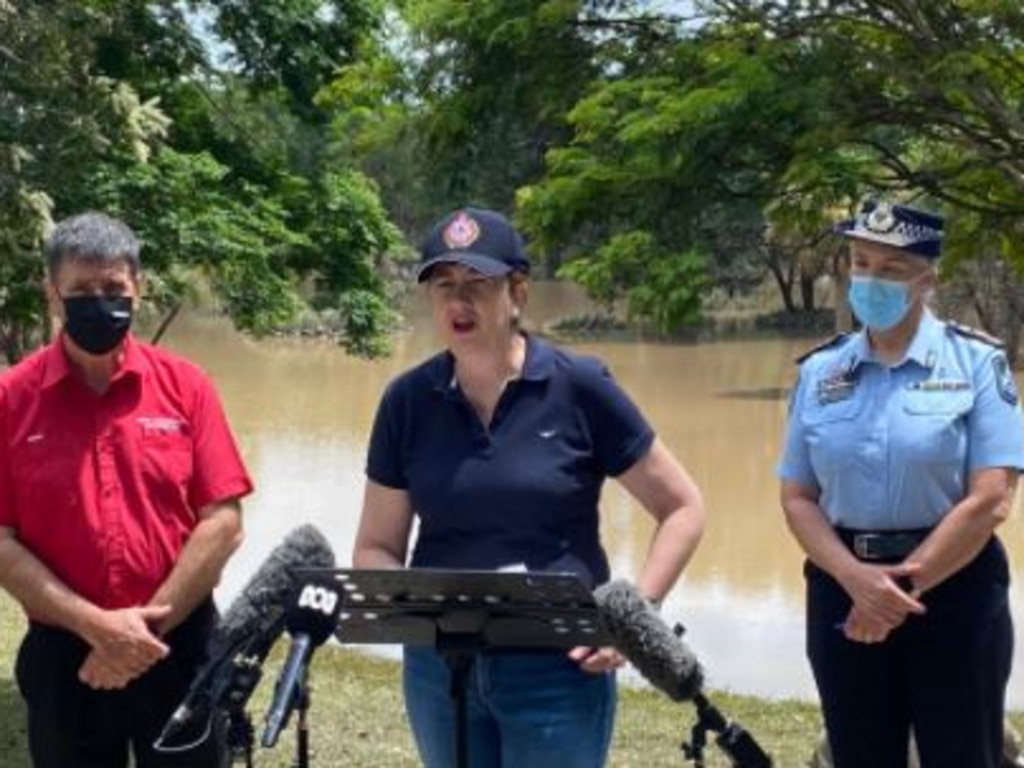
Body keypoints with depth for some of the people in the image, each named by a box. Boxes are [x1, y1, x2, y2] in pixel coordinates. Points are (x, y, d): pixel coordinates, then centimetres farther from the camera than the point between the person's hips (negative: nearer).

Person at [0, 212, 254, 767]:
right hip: (65, 655, 0)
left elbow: (222, 522, -4)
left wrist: (148, 624, -11)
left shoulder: (185, 386, -1)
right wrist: (93, 625, -16)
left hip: (180, 648, 0)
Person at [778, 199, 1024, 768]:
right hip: (844, 591, 3)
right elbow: (797, 498, 3)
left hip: (954, 590, -3)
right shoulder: (820, 371, 5)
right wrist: (857, 579, -14)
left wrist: (902, 586, -13)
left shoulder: (976, 361, -5)